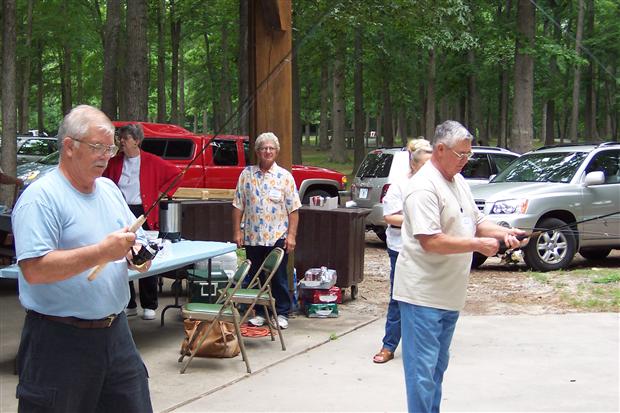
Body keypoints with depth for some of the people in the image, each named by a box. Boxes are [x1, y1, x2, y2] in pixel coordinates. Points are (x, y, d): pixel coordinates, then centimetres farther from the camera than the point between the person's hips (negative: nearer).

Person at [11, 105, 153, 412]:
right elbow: (34, 270, -24)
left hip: (115, 331, 8)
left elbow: (136, 239, 20)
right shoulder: (40, 197, -13)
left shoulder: (109, 189, 12)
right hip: (60, 340, -7)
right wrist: (102, 252, -26)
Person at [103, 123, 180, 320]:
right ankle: (129, 305, 14)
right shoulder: (114, 162, 9)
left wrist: (161, 193, -1)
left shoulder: (152, 162, 0)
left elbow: (176, 174, 5)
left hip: (144, 214, -3)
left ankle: (149, 306, 10)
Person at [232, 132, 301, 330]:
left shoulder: (285, 176, -1)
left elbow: (293, 209, -3)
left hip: (277, 237, -2)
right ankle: (259, 312, 21)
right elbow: (238, 206, 6)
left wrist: (291, 235, -9)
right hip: (252, 237, 2)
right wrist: (237, 231, 0)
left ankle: (282, 313, 14)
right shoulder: (246, 174, 5)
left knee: (279, 278, 3)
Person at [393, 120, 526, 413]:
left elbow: (476, 223, 19)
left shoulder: (458, 181, 12)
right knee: (423, 371, -4)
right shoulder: (424, 186, -19)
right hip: (423, 293, -10)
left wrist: (504, 233, 1)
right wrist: (477, 244, -21)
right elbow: (430, 241, -26)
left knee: (437, 367, 19)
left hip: (450, 294, 10)